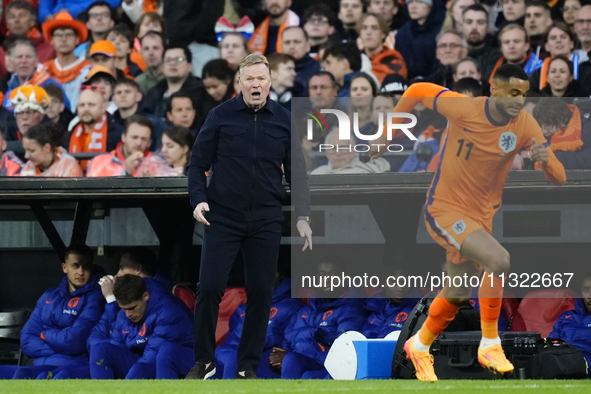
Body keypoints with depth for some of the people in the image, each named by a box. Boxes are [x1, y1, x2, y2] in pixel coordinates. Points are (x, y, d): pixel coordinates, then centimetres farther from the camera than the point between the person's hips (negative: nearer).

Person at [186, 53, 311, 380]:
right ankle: (203, 361, 9)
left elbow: (295, 170, 8)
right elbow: (198, 163, 2)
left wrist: (302, 216, 2)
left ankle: (248, 366, 13)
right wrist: (198, 200, -12)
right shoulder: (221, 116, -2)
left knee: (260, 292, 2)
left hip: (265, 221, 2)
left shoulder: (283, 120, 4)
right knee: (209, 287, -7)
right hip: (223, 218, -2)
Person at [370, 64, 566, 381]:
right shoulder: (464, 109, -20)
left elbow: (559, 178, -10)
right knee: (498, 260, -29)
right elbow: (416, 91, -4)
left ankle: (419, 346, 47)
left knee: (457, 294, 19)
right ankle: (489, 343, -14)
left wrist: (545, 161, -33)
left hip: (481, 216, 6)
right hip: (444, 210, -6)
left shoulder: (525, 126, -10)